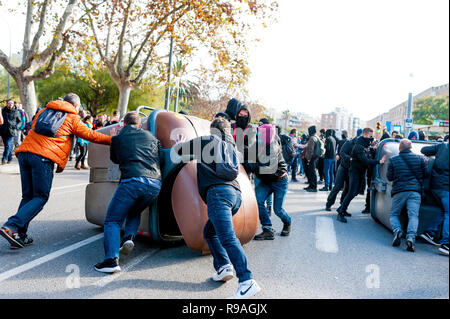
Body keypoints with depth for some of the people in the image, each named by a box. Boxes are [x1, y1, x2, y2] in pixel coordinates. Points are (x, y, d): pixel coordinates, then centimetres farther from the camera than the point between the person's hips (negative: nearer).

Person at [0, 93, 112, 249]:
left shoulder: (43, 112, 28)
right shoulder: (72, 118, 11)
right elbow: (91, 136, 13)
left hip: (24, 153, 6)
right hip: (43, 157, -6)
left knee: (28, 196, 13)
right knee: (40, 197, 1)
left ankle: (19, 236, 8)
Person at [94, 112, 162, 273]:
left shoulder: (117, 138, 15)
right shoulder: (151, 136, 23)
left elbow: (114, 159, 32)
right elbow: (161, 159, 23)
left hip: (132, 181, -4)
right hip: (155, 184, 4)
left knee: (112, 220, 6)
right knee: (134, 212, 30)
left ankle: (111, 259, -12)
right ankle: (129, 237, 4)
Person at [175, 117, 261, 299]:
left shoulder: (207, 140, 11)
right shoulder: (232, 147, 27)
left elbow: (176, 150, 17)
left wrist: (180, 144, 40)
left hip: (218, 191, -8)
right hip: (236, 194, 8)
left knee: (228, 237, -18)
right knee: (210, 231, 22)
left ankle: (247, 282, -29)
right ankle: (224, 267, 8)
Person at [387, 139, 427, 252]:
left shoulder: (393, 160, 4)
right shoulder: (420, 158, 6)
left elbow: (389, 177, 9)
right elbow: (425, 174, 11)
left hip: (399, 191, 0)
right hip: (415, 191, 0)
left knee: (394, 214, 12)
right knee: (413, 216, -6)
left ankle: (397, 231, -14)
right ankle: (411, 238, -24)